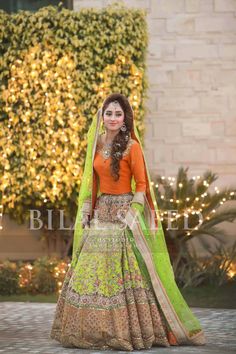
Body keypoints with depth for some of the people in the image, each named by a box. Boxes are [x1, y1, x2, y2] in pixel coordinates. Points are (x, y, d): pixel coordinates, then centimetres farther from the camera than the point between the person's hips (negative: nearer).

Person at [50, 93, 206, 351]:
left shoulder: (131, 146, -8)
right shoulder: (98, 144, 10)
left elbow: (142, 184, -7)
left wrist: (131, 212, -16)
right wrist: (86, 210, 10)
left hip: (124, 211, -6)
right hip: (100, 212, 6)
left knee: (124, 272, -8)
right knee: (92, 271, 6)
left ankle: (128, 329, -1)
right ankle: (95, 328, 14)